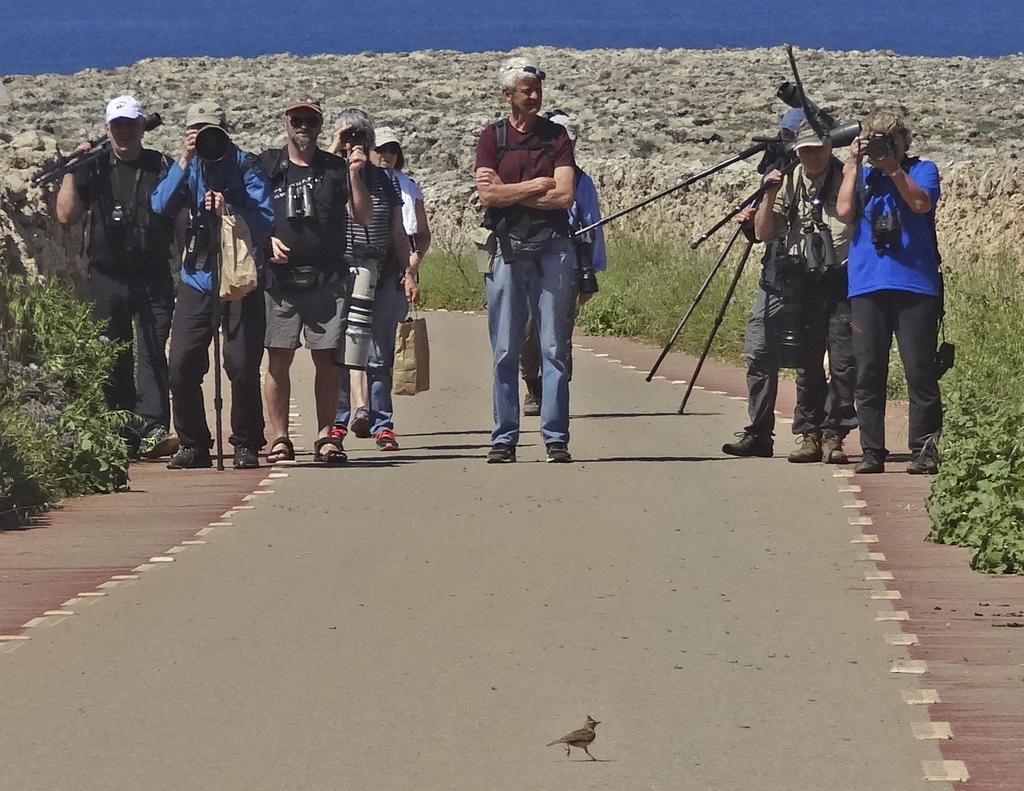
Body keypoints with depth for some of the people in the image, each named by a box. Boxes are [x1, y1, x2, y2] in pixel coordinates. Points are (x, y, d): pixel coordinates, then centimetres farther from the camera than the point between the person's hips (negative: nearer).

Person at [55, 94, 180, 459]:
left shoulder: (163, 166, 9)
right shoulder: (93, 168, 9)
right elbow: (66, 214, 1)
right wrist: (71, 170, -6)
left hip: (154, 281, -1)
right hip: (107, 280, 1)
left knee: (152, 353, -12)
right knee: (112, 361, 3)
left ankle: (153, 430, -21)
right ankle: (123, 436, 9)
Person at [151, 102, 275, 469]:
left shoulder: (246, 166, -1)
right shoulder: (189, 168, 9)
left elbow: (265, 222, -8)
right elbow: (160, 205, -8)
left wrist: (229, 211, -24)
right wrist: (184, 162, -14)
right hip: (196, 280, 3)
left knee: (243, 366, -8)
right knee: (182, 366, -4)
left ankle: (246, 445, 5)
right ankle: (193, 445, 8)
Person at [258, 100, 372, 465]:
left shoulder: (335, 168, 11)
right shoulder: (267, 166, 11)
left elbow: (364, 216, 4)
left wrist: (354, 176, -9)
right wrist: (267, 240, -5)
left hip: (327, 280, 0)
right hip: (279, 278, 0)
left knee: (327, 359, -2)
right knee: (278, 359, -3)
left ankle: (326, 436, 2)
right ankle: (279, 438, 0)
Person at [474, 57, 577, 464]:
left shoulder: (556, 135, 7)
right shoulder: (492, 137, 7)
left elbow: (564, 195, -5)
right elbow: (488, 195, -5)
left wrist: (510, 193, -5)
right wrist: (537, 186, -5)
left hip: (552, 247, 0)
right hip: (507, 249, 0)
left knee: (554, 348, -1)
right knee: (505, 350, 2)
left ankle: (556, 438, 0)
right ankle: (504, 438, 6)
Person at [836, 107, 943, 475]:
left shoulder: (922, 170, 10)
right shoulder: (861, 175, 18)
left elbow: (921, 203, -9)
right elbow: (845, 210, 1)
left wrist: (893, 168, -10)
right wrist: (854, 165, 1)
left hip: (915, 284, -3)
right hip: (867, 286, 3)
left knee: (920, 371, -6)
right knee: (868, 373, 1)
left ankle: (924, 451, -3)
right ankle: (872, 451, 5)